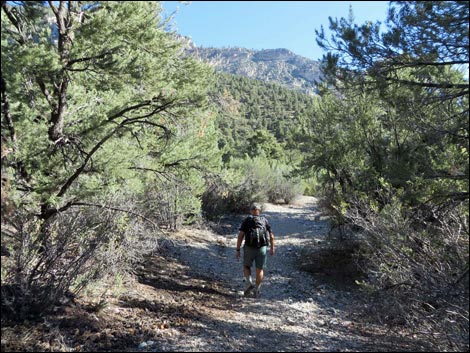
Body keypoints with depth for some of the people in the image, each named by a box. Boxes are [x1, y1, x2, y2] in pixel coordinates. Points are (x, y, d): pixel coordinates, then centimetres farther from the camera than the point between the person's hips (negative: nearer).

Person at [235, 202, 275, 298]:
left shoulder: (246, 220, 3)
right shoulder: (264, 221, 8)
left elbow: (240, 236, -6)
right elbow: (271, 236, 8)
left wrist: (238, 250, -2)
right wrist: (272, 248, 21)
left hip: (249, 248, -1)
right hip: (262, 248, 1)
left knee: (246, 266, 19)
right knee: (260, 270, 13)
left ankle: (249, 283, -1)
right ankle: (256, 291, 11)